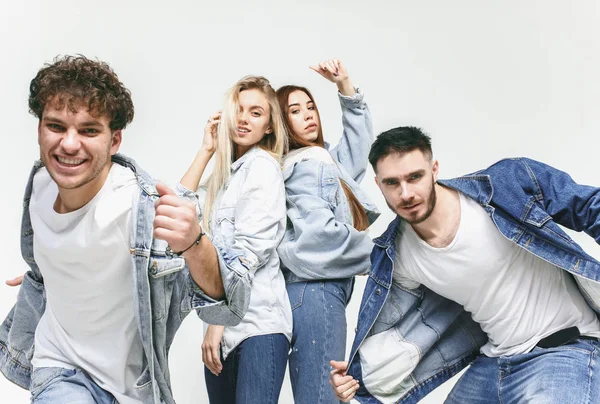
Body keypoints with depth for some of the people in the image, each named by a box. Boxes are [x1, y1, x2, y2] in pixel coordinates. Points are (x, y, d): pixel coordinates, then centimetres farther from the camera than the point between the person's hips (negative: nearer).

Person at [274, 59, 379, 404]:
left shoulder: (325, 162, 20)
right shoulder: (302, 167, -7)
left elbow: (360, 136, 34)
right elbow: (319, 233, -18)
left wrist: (345, 85, 22)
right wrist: (381, 253, -6)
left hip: (323, 289, 9)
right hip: (315, 290, -9)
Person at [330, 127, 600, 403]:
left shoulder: (510, 184, -19)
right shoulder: (397, 257, -6)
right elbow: (402, 327, 6)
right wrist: (361, 372, -4)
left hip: (567, 347, -5)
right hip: (495, 360, 5)